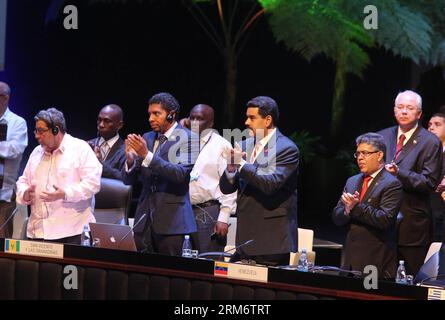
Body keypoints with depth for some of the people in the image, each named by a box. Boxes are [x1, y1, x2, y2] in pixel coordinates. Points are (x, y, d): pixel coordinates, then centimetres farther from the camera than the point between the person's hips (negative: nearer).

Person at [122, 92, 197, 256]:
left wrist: (147, 155, -23)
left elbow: (181, 173, -17)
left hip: (170, 218, -5)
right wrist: (130, 160, -9)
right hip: (145, 218, 5)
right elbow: (128, 180, 13)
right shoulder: (147, 138, 14)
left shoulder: (186, 138, -3)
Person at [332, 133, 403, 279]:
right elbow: (336, 217, 10)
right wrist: (347, 210, -11)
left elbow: (385, 219, -18)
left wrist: (356, 207, -19)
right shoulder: (352, 181, 15)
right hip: (351, 257, 6)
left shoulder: (392, 184, -7)